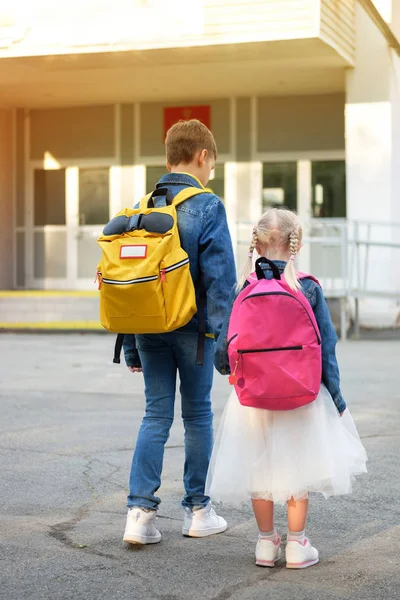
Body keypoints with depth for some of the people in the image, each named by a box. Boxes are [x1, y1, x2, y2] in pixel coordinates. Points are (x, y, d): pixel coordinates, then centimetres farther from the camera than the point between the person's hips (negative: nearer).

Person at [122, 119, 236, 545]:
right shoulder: (207, 206, -9)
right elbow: (219, 278, -15)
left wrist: (130, 345, 13)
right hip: (191, 327, -4)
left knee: (156, 414, 8)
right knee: (197, 414, 8)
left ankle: (140, 510, -2)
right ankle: (197, 511, 18)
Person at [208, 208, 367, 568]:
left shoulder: (244, 289, -6)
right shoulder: (309, 289, -9)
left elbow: (224, 349, -4)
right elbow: (326, 347, -6)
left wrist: (229, 368, 19)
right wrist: (335, 396, 4)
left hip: (253, 397, 1)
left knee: (259, 469, 14)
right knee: (297, 467, 12)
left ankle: (266, 542, 23)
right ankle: (297, 545, 17)